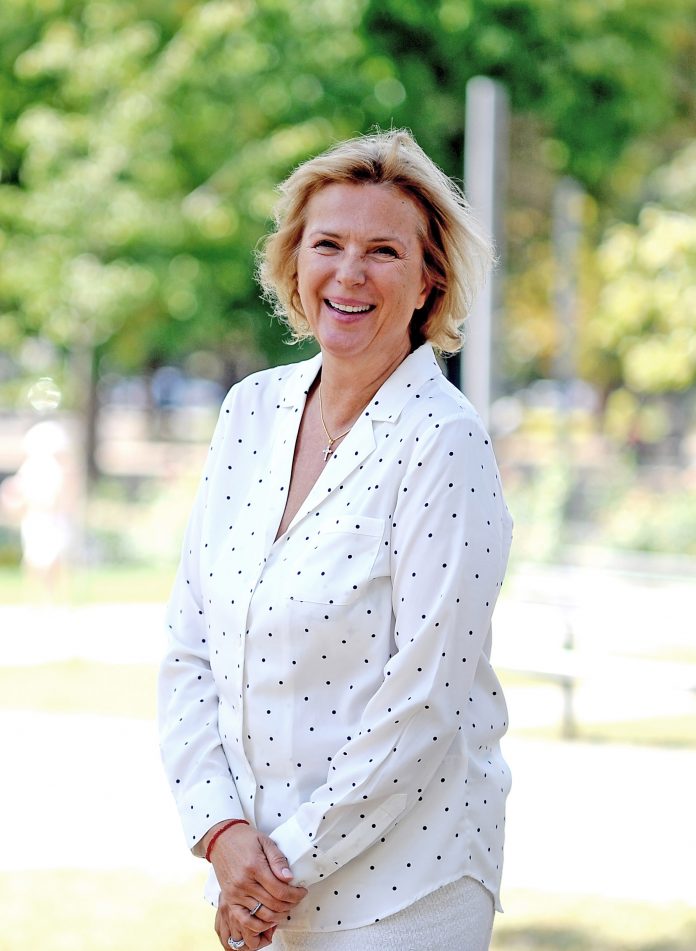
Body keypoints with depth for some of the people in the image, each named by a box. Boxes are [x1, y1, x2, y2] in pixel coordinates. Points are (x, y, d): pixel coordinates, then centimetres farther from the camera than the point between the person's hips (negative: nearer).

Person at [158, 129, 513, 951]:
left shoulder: (445, 443, -13)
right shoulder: (252, 409, 4)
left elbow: (429, 699, -16)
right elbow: (189, 649, 5)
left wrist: (295, 858, -13)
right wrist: (223, 831, -7)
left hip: (399, 884, -5)